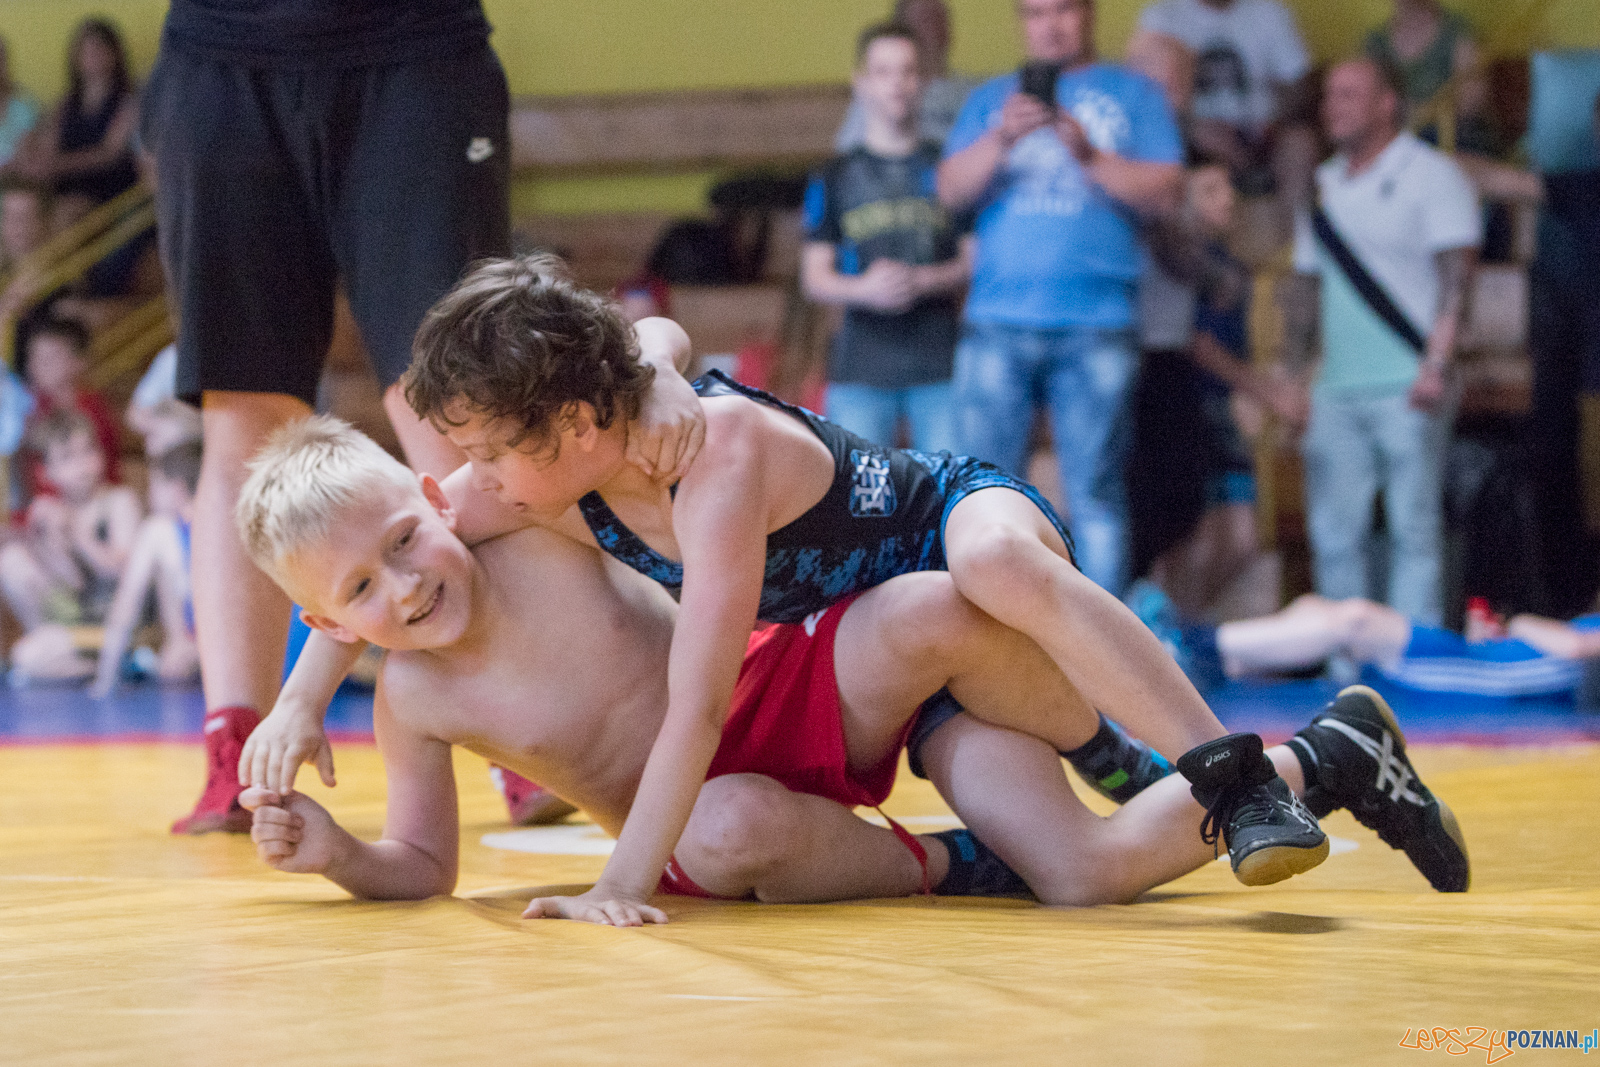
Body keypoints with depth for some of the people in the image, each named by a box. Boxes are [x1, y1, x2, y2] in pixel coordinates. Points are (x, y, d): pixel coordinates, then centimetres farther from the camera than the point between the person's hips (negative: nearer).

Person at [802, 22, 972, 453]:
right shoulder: (835, 178, 11)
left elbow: (977, 259, 7)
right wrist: (863, 288, -12)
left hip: (940, 368, 0)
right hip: (861, 369, 0)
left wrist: (924, 280, -11)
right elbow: (814, 276, 8)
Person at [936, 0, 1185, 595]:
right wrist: (1001, 139, -9)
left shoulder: (1132, 95, 14)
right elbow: (951, 191, 7)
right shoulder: (992, 99, 20)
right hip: (996, 325, 2)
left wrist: (1090, 156, -10)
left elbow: (1165, 193, 2)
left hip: (1096, 327, -2)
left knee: (1097, 493, -4)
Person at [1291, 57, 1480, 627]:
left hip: (1407, 387, -6)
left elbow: (1456, 276, -8)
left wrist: (1436, 367, -18)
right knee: (1332, 532, 3)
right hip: (1336, 388, 6)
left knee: (1414, 528, -5)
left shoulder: (1431, 175, 0)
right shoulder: (1324, 183, 18)